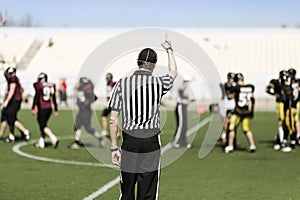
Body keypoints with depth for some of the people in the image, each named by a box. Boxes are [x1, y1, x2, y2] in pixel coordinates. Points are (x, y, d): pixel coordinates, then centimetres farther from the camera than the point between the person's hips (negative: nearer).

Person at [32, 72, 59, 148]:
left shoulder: (39, 86, -7)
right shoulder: (51, 86, 9)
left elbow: (36, 97, -11)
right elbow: (54, 99, 13)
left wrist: (33, 108, -9)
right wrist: (56, 110, 19)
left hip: (42, 108, -6)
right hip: (49, 108, 6)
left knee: (43, 126, -5)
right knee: (43, 124, 17)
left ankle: (54, 138, -23)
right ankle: (41, 142, 18)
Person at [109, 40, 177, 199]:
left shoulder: (122, 83, -2)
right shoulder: (159, 83, -2)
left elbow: (113, 120, -1)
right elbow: (173, 71, 24)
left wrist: (114, 148, 6)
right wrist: (169, 49, 41)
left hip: (129, 141, 1)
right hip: (151, 142, -1)